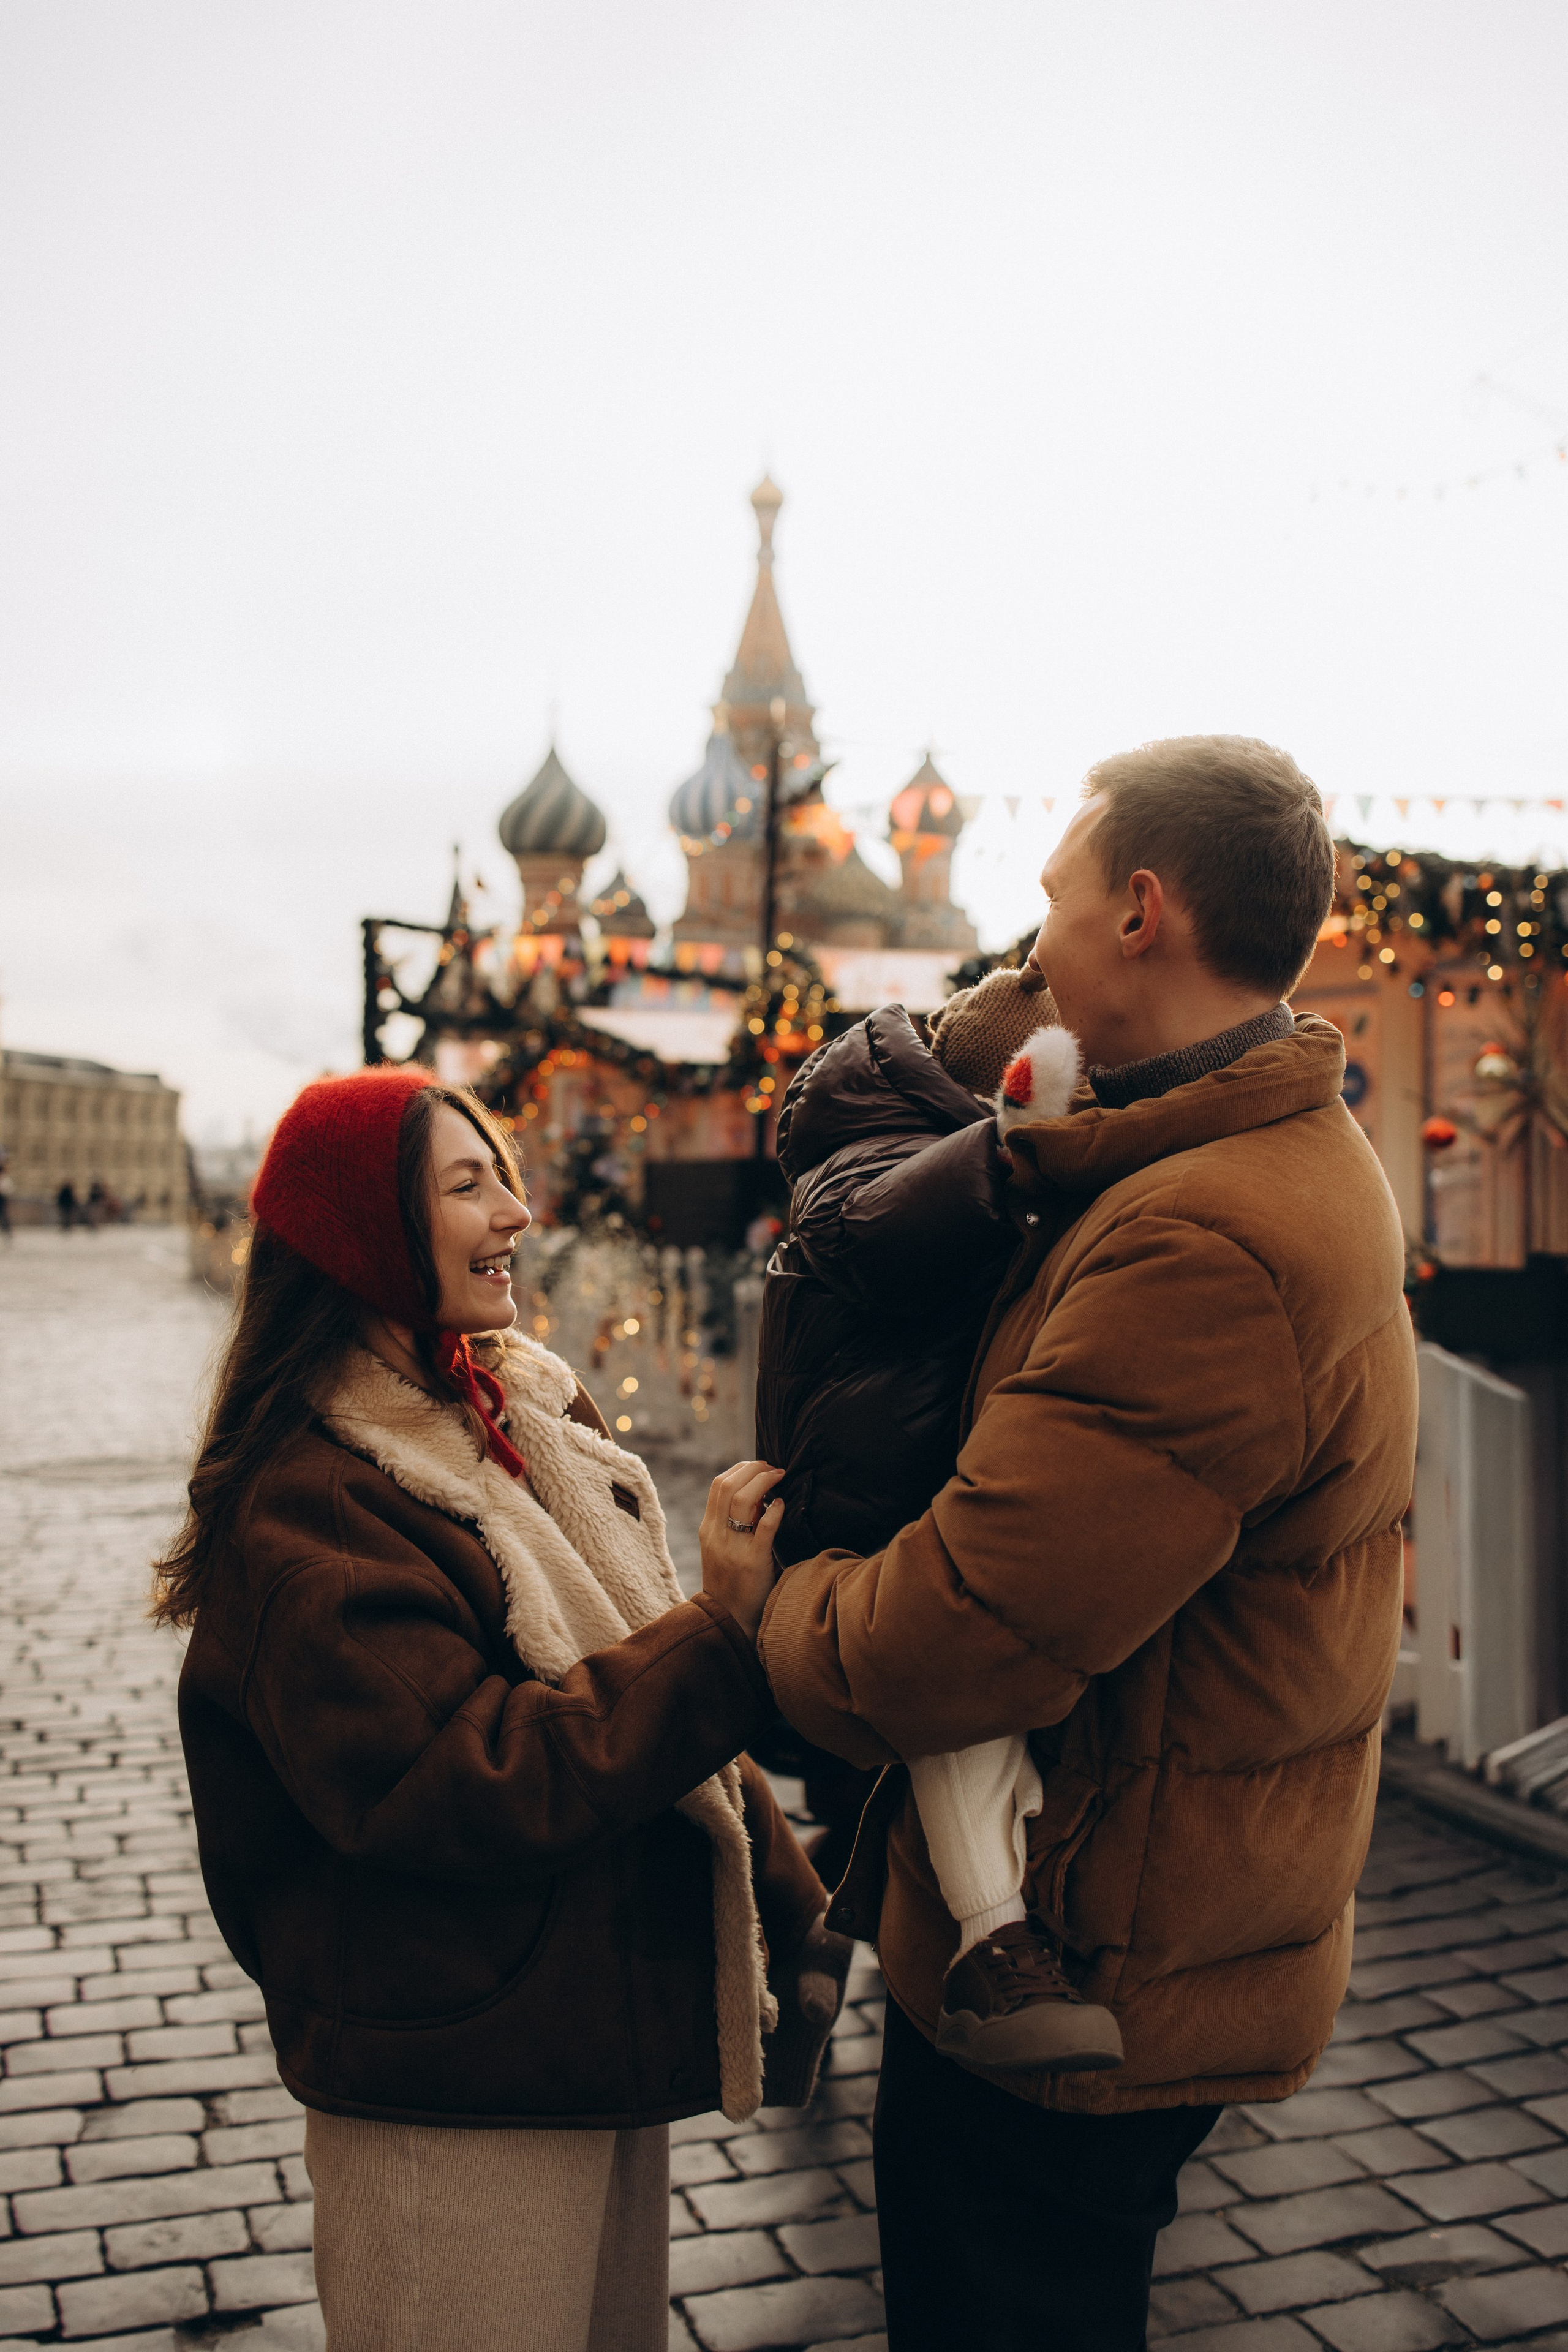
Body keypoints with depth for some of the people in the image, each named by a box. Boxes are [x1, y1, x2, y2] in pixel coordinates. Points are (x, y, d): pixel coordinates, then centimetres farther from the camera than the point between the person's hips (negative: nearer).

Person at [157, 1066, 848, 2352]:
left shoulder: (532, 1413, 6)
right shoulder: (305, 1501, -19)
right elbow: (460, 1786, -27)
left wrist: (788, 1903, 10)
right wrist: (721, 1633, -27)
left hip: (616, 2043, 8)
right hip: (455, 2105, -8)